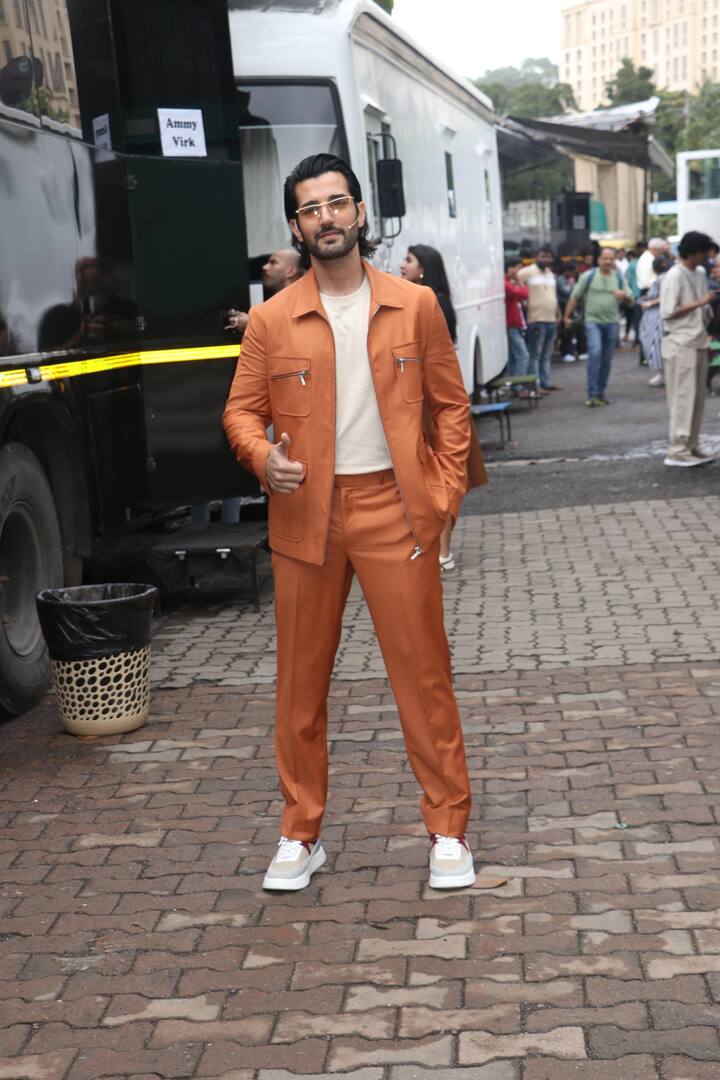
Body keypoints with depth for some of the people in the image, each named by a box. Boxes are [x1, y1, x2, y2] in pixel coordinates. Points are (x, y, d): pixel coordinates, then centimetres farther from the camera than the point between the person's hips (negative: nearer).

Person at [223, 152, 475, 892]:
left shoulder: (415, 305, 3)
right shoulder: (271, 319, 2)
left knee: (423, 673, 2)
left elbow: (450, 405, 7)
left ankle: (448, 830, 15)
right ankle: (301, 834, 22)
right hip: (305, 514, 1)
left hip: (393, 509, -1)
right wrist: (264, 458, -14)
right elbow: (242, 410, 7)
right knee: (300, 680, 8)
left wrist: (444, 493, -1)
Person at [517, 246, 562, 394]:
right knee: (535, 354, -5)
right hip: (536, 320, -8)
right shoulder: (528, 272, -7)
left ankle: (546, 382, 19)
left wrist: (558, 314, 20)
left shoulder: (550, 273, 18)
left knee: (547, 355, 13)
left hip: (551, 320, 8)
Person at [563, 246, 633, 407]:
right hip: (593, 321, -4)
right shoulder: (589, 276, 1)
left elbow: (630, 301, 10)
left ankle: (601, 393, 19)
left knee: (606, 359, 8)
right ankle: (592, 393, -18)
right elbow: (575, 297, 2)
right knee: (595, 353, -20)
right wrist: (567, 316, -3)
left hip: (612, 322, 4)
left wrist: (624, 295, -12)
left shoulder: (619, 277, 9)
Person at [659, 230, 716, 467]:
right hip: (681, 344, -8)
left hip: (698, 343, 8)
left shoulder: (700, 273, 12)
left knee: (698, 397, 9)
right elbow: (668, 312, -17)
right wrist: (700, 303, -17)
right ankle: (677, 450, -4)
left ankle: (692, 445, 16)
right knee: (683, 397, -7)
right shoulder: (675, 275, -12)